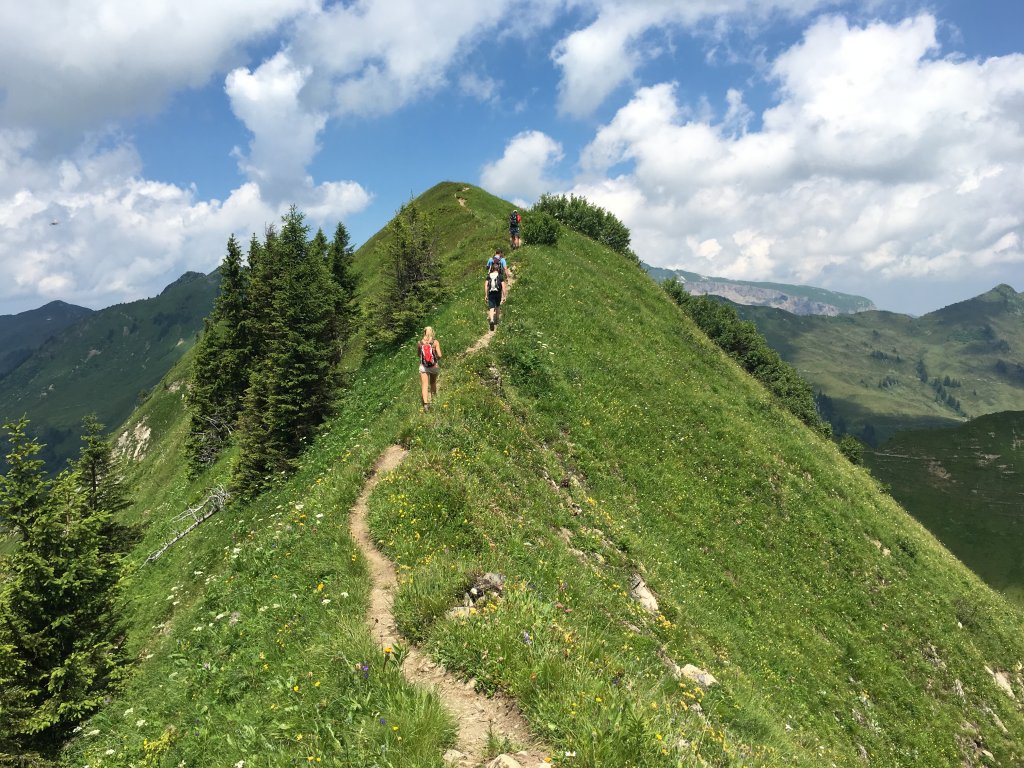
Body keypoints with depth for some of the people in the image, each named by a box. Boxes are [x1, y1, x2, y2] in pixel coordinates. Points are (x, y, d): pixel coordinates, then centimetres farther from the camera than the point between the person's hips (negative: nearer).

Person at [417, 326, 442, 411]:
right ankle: (433, 399, 37)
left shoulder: (420, 343, -5)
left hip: (423, 366, 0)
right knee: (433, 383, 23)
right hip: (434, 366, 0)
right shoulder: (435, 342, -10)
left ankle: (425, 403, -17)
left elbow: (419, 355, 8)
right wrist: (438, 358, 7)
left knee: (425, 386, -1)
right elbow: (439, 355, -14)